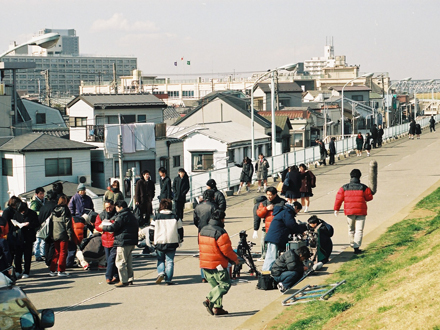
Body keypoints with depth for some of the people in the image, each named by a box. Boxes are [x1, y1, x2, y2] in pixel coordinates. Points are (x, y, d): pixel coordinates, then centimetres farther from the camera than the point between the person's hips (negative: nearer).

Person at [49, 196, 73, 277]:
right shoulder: (65, 210, -8)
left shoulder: (54, 211, 7)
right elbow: (68, 223, -11)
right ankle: (61, 271, 1)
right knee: (63, 252, 2)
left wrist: (51, 235, 13)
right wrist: (70, 234, -8)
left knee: (56, 252, 14)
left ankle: (52, 270, 12)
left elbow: (51, 222, 9)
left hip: (55, 234, 5)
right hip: (63, 234, -5)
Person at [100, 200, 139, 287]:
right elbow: (137, 228, 21)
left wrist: (103, 227, 1)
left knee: (120, 261, -5)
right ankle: (130, 278, 22)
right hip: (132, 242, 10)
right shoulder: (131, 215, 16)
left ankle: (124, 281, -7)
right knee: (128, 261, 18)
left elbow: (113, 227, -16)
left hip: (123, 242, -10)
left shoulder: (122, 216, -13)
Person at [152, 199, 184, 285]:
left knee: (160, 260, 17)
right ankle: (168, 279, -2)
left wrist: (152, 241, 18)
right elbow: (180, 229, 7)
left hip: (159, 243, 0)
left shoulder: (156, 217, 0)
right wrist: (180, 239, 21)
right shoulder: (175, 217, 2)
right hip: (172, 243, 0)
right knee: (169, 261, 4)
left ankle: (161, 273, -7)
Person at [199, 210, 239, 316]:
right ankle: (210, 301, -15)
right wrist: (235, 259, 1)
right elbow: (227, 250, -17)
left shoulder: (203, 230, 8)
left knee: (215, 285, 16)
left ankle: (217, 307, 13)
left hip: (204, 264, 8)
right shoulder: (220, 232, -18)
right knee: (225, 284, 0)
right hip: (217, 265, -8)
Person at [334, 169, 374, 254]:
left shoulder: (344, 188, -2)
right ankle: (356, 247, -11)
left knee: (351, 229, 21)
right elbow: (369, 197, 2)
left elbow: (339, 199, 2)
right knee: (359, 230, -2)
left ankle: (352, 244, 37)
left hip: (349, 211, 2)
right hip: (361, 212, -2)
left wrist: (336, 209, 12)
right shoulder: (363, 187, -7)